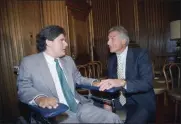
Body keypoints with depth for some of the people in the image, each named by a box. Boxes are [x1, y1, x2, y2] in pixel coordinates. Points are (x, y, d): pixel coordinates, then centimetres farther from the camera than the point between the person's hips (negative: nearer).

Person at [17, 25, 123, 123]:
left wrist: (95, 82, 7)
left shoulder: (68, 60, 15)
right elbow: (24, 89, -4)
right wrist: (39, 98, -25)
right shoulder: (29, 62, 1)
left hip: (80, 107, 5)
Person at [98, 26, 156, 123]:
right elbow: (111, 83, 6)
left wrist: (122, 82, -38)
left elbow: (147, 83, -23)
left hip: (141, 104, -4)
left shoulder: (140, 54, -12)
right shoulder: (111, 59, 5)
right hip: (119, 103, 5)